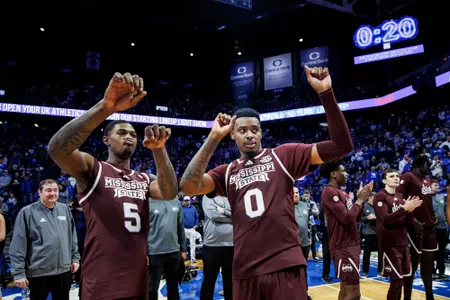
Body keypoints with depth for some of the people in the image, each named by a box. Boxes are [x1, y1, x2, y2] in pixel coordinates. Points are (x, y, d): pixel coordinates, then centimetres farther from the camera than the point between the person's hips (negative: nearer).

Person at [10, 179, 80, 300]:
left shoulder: (65, 209, 6)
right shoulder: (27, 212, -8)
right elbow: (18, 244, -9)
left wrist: (75, 258, 11)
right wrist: (18, 272, -11)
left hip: (64, 270, 4)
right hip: (39, 273, -4)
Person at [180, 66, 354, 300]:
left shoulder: (284, 155, 4)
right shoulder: (226, 172, 10)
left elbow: (341, 146, -5)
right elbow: (188, 186, -8)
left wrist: (325, 93, -14)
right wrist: (214, 137, -8)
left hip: (286, 266, -2)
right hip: (245, 272, 3)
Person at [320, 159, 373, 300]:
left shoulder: (341, 192, 15)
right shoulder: (329, 192, -17)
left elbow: (356, 217, 19)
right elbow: (347, 218, -25)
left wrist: (362, 198, 7)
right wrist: (360, 199, -12)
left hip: (350, 245, 10)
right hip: (343, 248, -10)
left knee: (346, 288, 15)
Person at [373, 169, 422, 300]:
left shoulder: (400, 196, 13)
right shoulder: (380, 196, -9)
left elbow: (408, 222, 12)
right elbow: (385, 220, -21)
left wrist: (410, 210, -8)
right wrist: (405, 208, -26)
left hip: (403, 242, 7)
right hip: (389, 244, -7)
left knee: (402, 278, 12)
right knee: (397, 280, -6)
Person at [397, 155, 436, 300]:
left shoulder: (427, 179, 16)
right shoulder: (407, 177, -11)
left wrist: (433, 218, 11)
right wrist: (413, 221, -20)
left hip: (429, 226, 8)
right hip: (415, 226, -8)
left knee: (428, 261, 15)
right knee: (413, 262, -2)